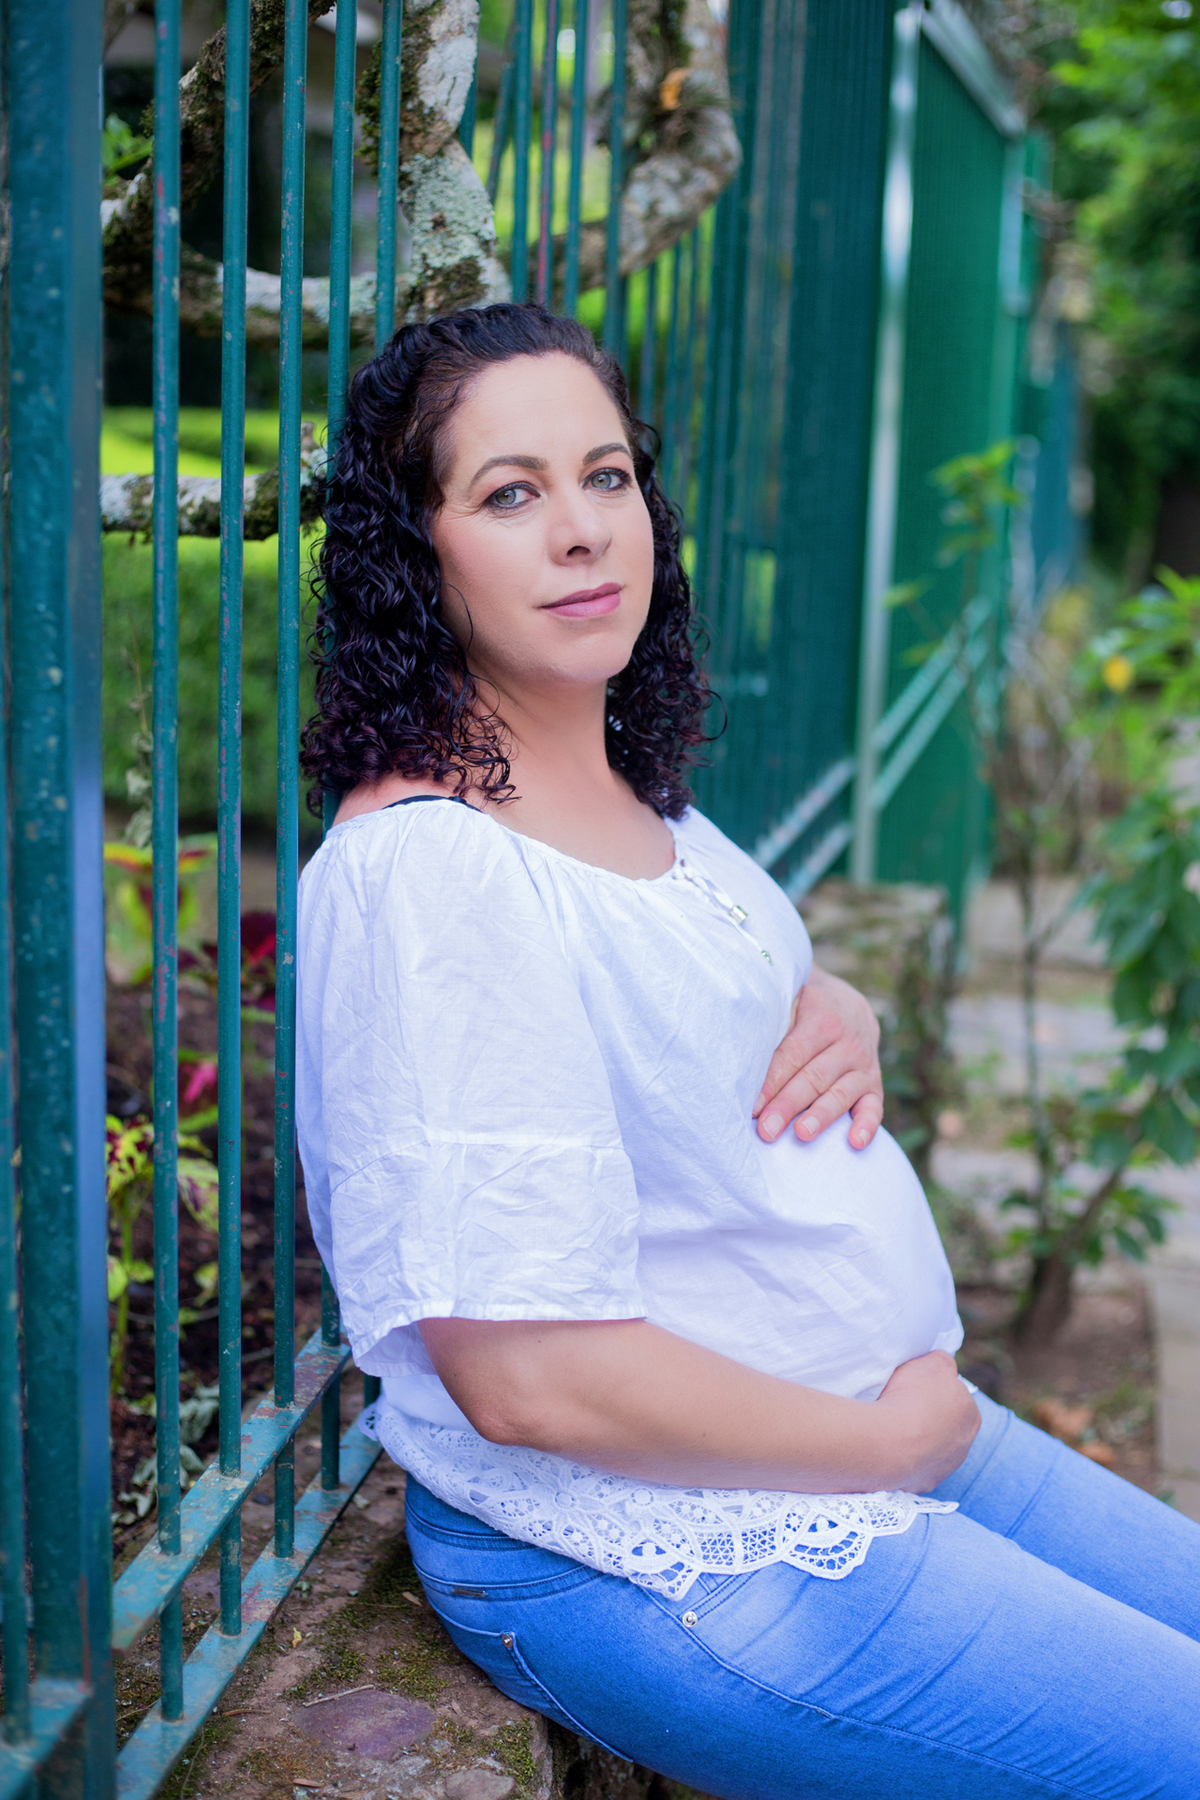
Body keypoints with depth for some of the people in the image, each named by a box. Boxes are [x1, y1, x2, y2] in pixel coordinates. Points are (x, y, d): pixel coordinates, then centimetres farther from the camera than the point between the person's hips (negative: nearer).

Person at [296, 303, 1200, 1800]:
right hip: (650, 1556, -9)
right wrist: (892, 1439, -14)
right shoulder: (428, 871, -24)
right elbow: (526, 1372, -27)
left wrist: (839, 1015, -1)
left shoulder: (630, 793, 4)